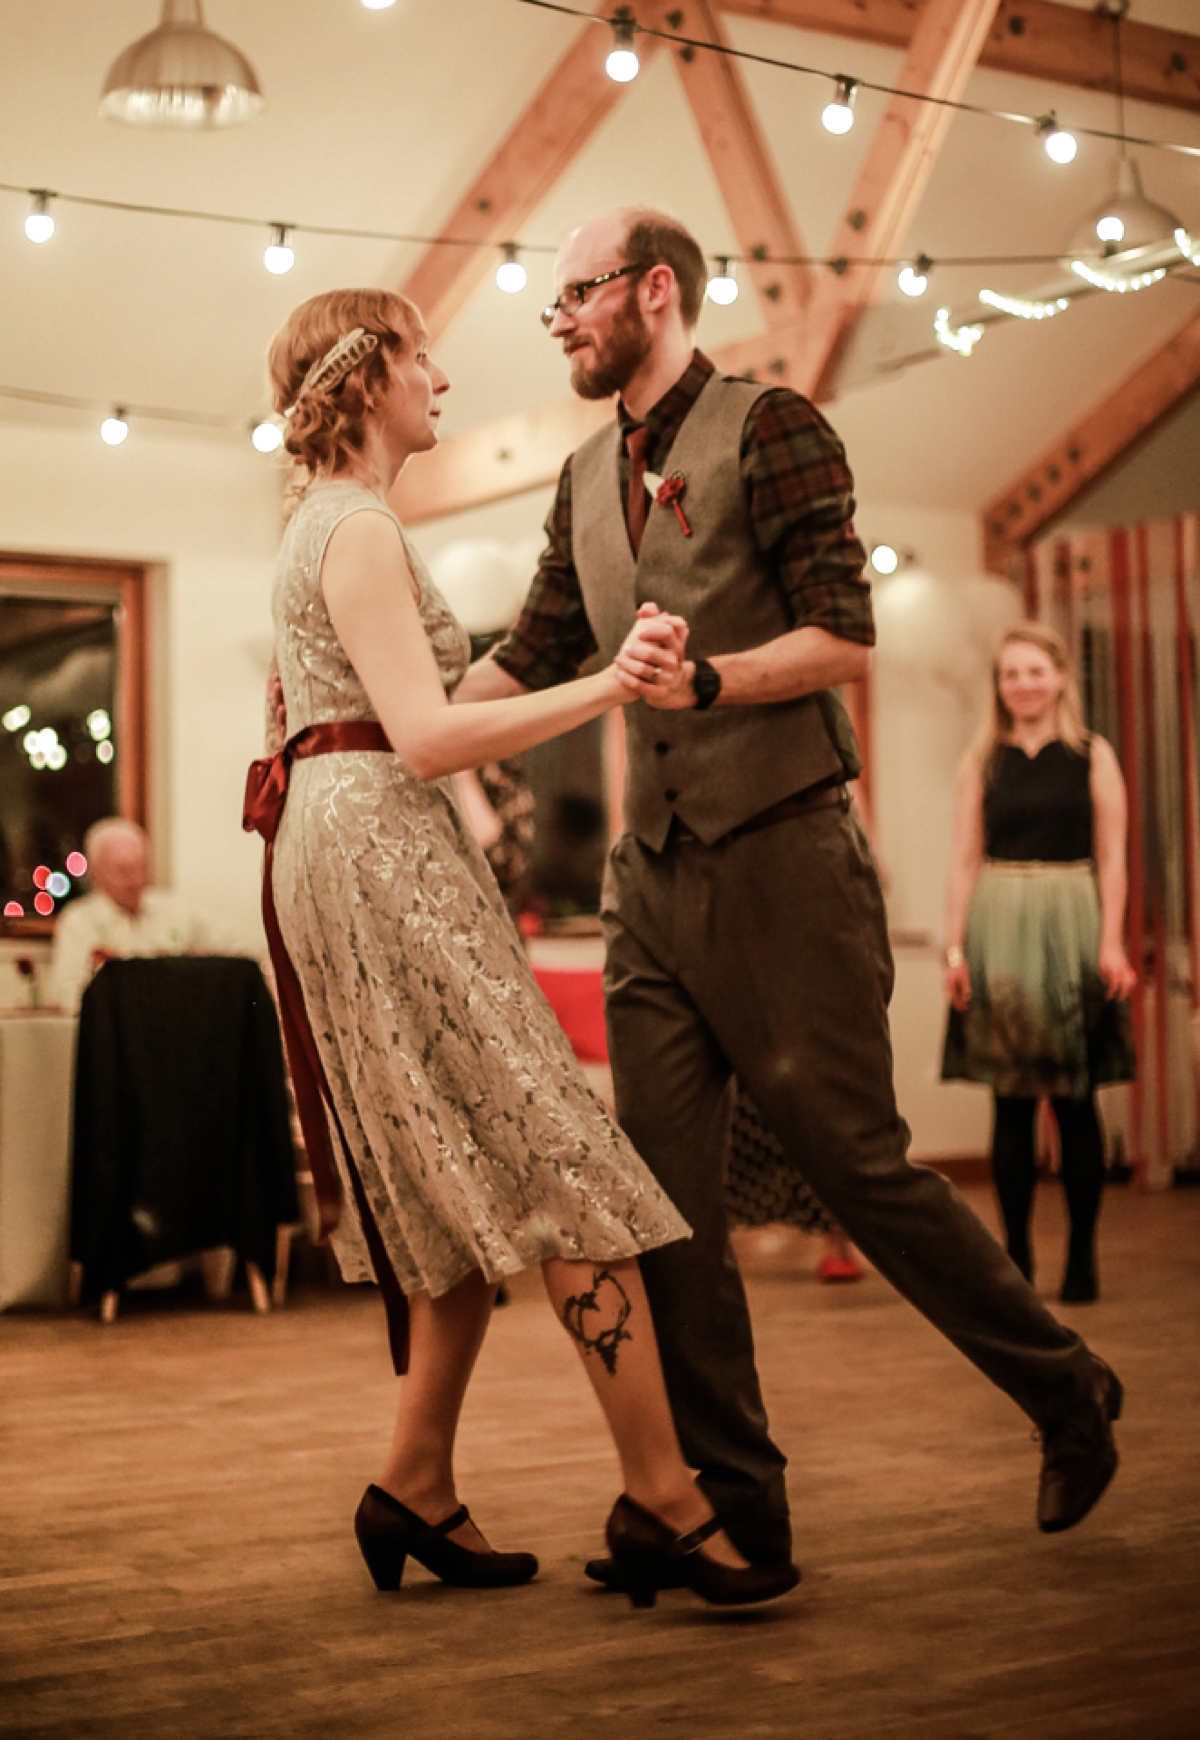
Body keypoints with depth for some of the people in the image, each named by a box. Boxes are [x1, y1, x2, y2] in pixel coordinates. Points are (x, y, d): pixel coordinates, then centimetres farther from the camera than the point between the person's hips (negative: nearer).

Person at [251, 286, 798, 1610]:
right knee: (556, 1163, -13)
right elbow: (426, 739, -20)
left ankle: (417, 1490, 12)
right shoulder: (358, 530, -9)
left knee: (474, 1194, 9)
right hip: (380, 853, -10)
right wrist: (606, 689, -27)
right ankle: (661, 1498, -14)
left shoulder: (320, 528, 23)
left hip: (348, 854, 10)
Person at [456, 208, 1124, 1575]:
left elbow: (845, 639, -12)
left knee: (855, 1161, -3)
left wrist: (705, 678, -27)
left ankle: (1066, 1395, 18)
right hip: (655, 874, 7)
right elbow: (526, 664, 19)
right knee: (665, 1193, 1)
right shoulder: (588, 479, 17)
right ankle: (731, 1500, 8)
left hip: (781, 860, -7)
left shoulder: (769, 429, -4)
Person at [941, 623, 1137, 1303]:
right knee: (1012, 1100, 2)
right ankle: (1016, 1257, 7)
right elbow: (966, 859, 7)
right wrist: (956, 947, -1)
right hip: (1000, 930, 1)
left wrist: (1112, 942, -8)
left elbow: (1112, 857, 1)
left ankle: (1083, 1254, 7)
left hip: (1072, 924, -1)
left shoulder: (1093, 755, 5)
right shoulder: (982, 761, 9)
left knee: (1075, 1100, 0)